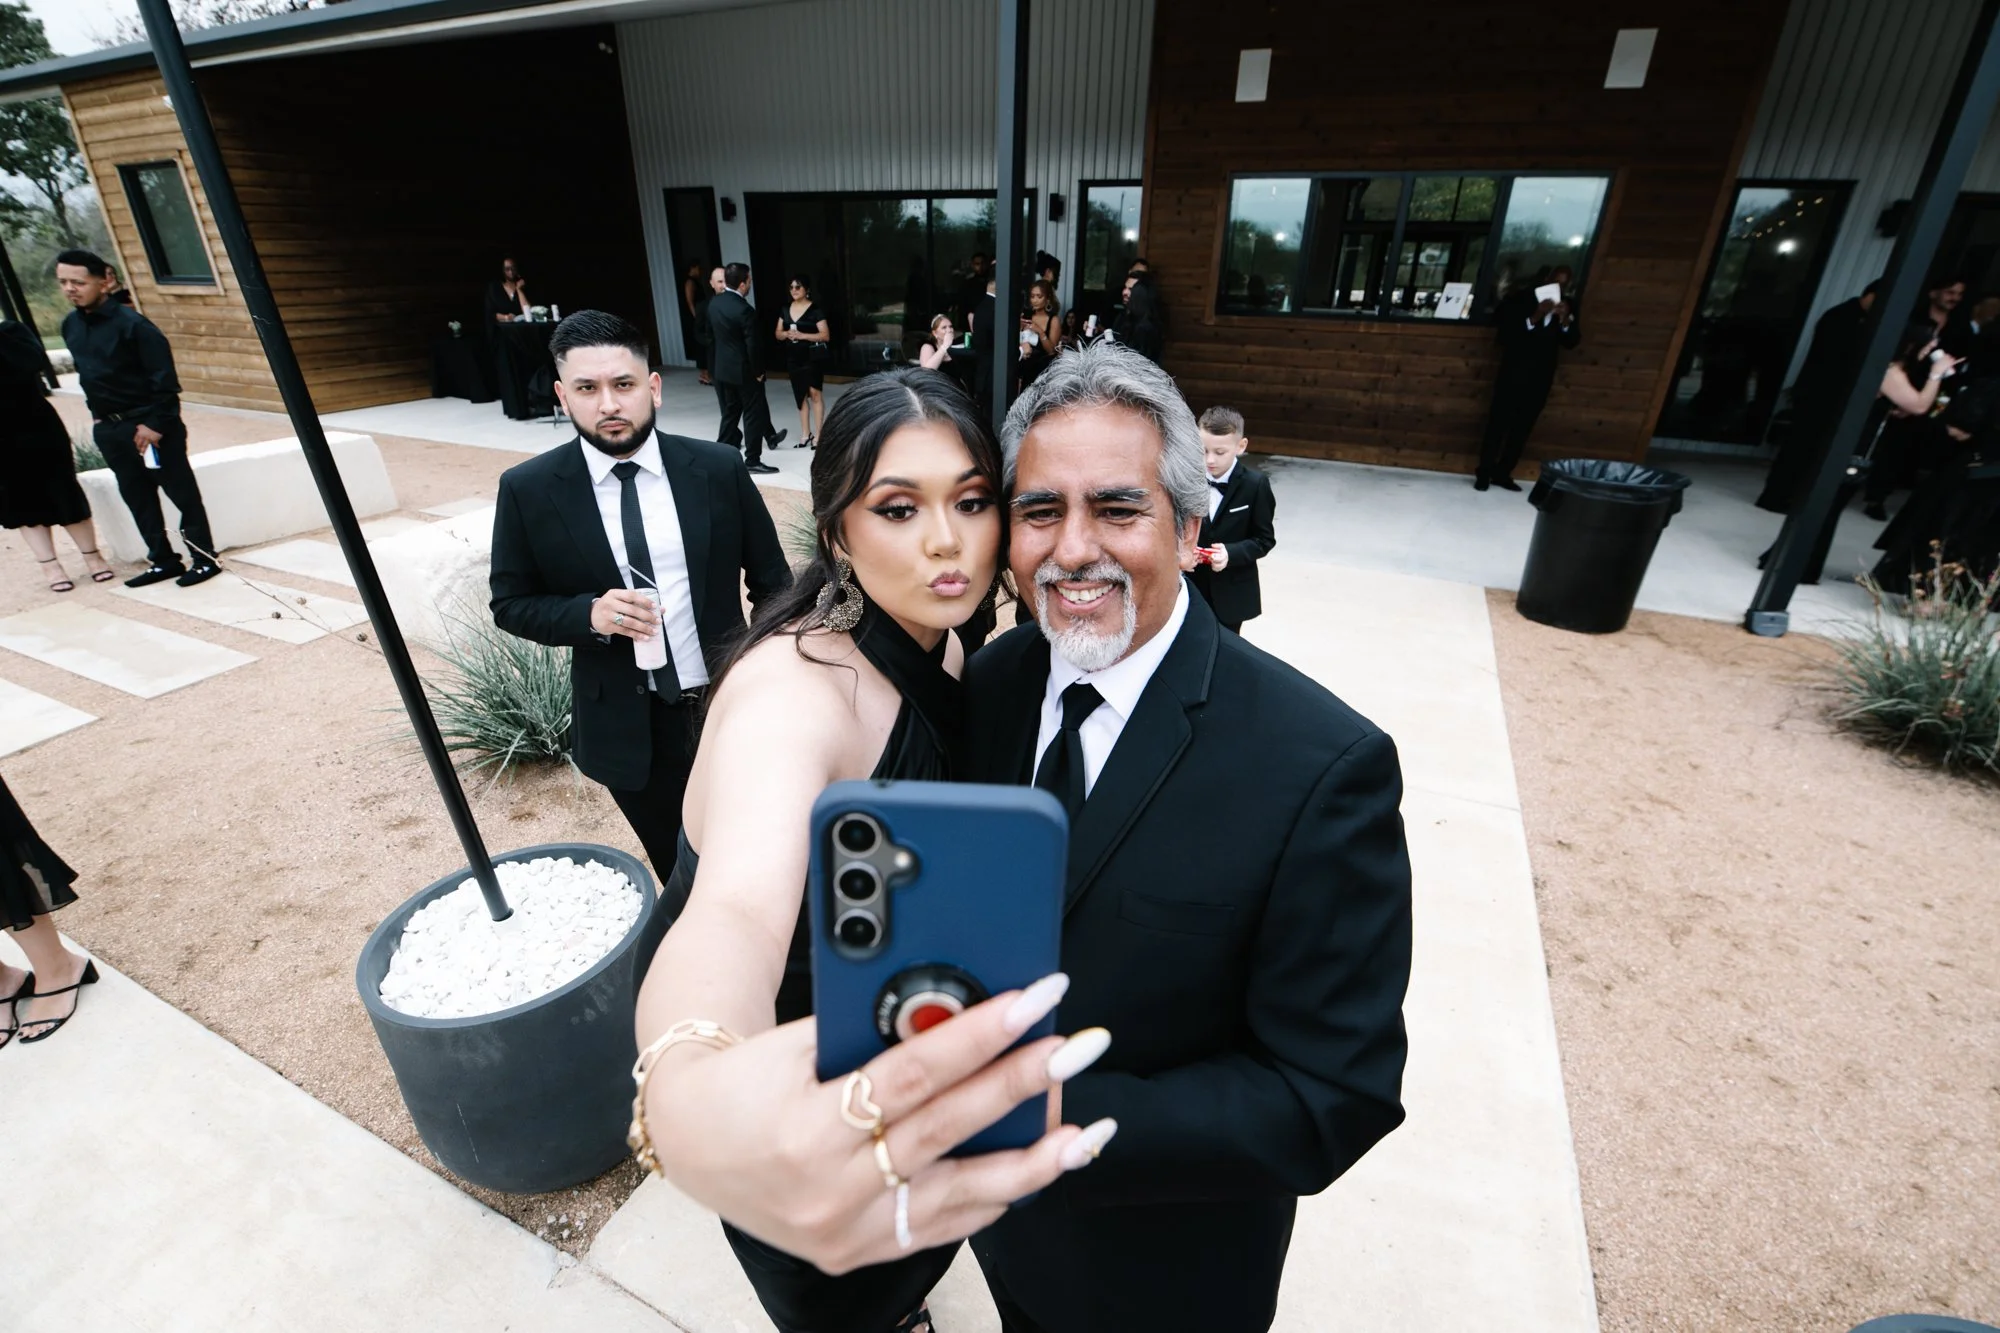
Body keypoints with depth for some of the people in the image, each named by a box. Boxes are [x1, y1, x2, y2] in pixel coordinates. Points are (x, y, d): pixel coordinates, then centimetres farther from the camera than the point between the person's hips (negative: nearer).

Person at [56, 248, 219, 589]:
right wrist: (98, 415, 15)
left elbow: (164, 377, -16)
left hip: (149, 424, -8)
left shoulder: (130, 323, -12)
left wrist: (156, 423, -18)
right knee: (137, 497, 11)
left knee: (182, 493, -2)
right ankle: (163, 560, 18)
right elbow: (87, 373, 21)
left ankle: (204, 558, 5)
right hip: (108, 428, 8)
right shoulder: (70, 326, 10)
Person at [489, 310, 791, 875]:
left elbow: (771, 580, 2)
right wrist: (590, 614, -19)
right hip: (627, 726, 0)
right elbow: (511, 604, 1)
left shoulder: (719, 468, -6)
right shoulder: (527, 490, -7)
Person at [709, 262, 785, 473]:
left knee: (730, 412, 17)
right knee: (754, 413, 4)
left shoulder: (714, 302, 2)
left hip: (722, 367, 7)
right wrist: (758, 371, -9)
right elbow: (753, 345, -21)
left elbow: (710, 332, 13)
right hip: (744, 370, -7)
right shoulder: (745, 310, -22)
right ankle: (752, 459, 8)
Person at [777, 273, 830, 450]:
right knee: (800, 395, 9)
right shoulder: (786, 310, 9)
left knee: (815, 393, -9)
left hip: (812, 357, -5)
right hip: (793, 358, 6)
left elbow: (826, 335, -12)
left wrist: (802, 335, -20)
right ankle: (806, 433, 17)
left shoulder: (815, 310, -7)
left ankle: (818, 434, -4)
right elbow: (778, 334, 14)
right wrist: (786, 334, -10)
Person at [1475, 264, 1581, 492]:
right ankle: (1484, 474, 2)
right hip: (1513, 373, -4)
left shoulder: (1568, 305, 6)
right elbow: (1503, 334, -13)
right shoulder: (1519, 299, -4)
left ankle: (1503, 473, 12)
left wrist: (1565, 320, -15)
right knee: (1497, 424, -3)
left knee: (1522, 429, 5)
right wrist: (1534, 318, -23)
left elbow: (1572, 342, 3)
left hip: (1541, 377, 4)